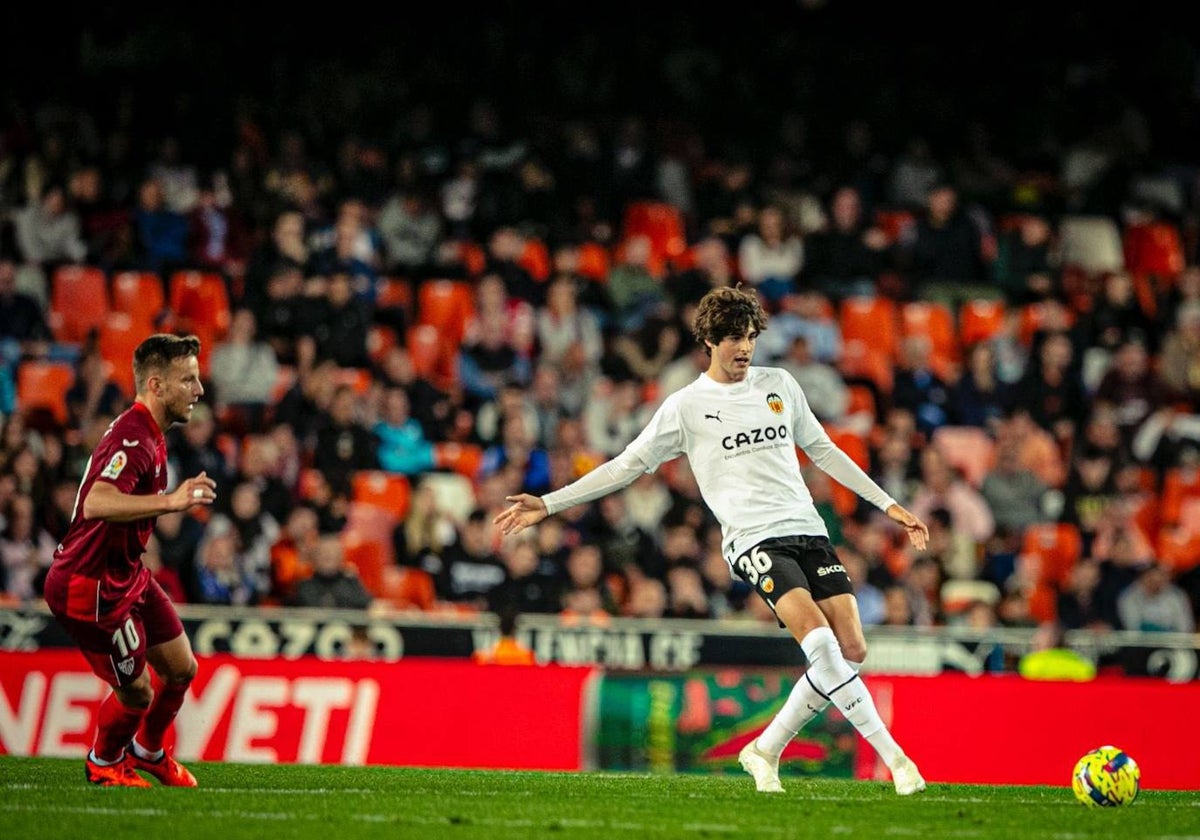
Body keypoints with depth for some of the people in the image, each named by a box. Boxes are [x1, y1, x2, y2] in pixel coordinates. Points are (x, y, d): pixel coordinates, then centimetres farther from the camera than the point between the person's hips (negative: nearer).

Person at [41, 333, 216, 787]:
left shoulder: (148, 435, 8)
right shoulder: (132, 440, -26)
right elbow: (96, 504, -45)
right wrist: (169, 501, -54)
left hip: (126, 574, 10)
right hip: (91, 586, -10)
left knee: (181, 669, 14)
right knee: (136, 692, -1)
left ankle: (148, 751, 41)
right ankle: (103, 764, 29)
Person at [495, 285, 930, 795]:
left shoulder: (779, 385, 15)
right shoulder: (686, 406, 4)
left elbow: (822, 451, 25)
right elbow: (628, 466, 7)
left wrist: (888, 505, 24)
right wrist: (547, 505, 2)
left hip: (808, 531, 5)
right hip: (754, 541, -5)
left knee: (851, 650, -6)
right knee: (820, 640, -25)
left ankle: (766, 751, 9)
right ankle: (892, 755, -21)